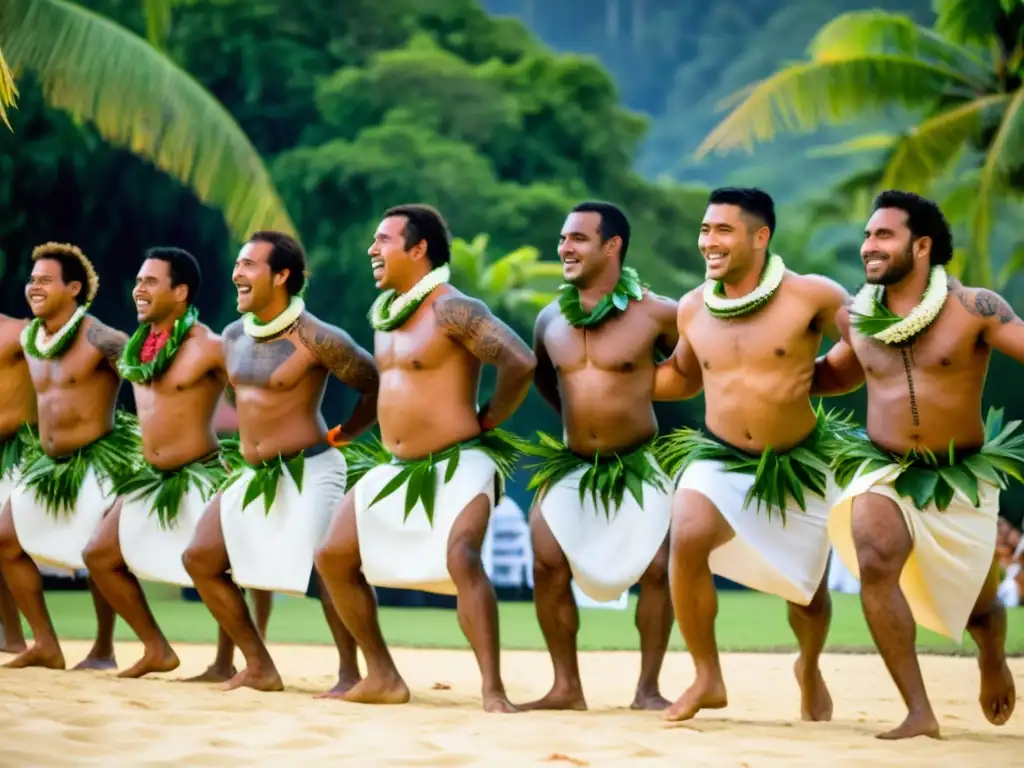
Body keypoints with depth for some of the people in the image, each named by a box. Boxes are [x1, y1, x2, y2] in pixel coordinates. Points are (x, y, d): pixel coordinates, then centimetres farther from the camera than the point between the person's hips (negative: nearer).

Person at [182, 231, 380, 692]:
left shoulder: (315, 338, -14)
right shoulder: (234, 336, 9)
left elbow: (376, 387, -7)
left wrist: (343, 434, -4)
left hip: (308, 471, -8)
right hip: (253, 474, 8)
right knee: (200, 559, 2)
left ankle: (349, 673, -6)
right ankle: (259, 667, 7)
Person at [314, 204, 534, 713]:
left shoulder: (451, 309, -16)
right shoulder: (382, 311, 12)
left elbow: (521, 362, -25)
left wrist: (490, 418, -13)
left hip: (458, 464, -9)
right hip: (393, 469, 9)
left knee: (461, 558, -29)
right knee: (333, 557, 5)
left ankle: (493, 691, -29)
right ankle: (383, 678, 13)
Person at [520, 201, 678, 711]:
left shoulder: (655, 314, -11)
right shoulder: (550, 319, 4)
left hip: (637, 468, -4)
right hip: (571, 467, 4)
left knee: (654, 569, -10)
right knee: (547, 565, -8)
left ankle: (648, 689, 3)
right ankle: (566, 688, 1)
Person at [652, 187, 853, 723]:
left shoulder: (810, 296, -12)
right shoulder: (692, 308, 1)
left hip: (797, 464, -1)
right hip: (718, 458, 1)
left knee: (806, 588, 12)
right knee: (687, 538, -29)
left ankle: (809, 669, 48)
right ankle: (706, 678, -14)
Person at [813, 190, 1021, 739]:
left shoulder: (973, 308, -13)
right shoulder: (856, 317, 2)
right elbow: (840, 374, 20)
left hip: (961, 478, -2)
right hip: (884, 470, 2)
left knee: (977, 607, 12)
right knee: (875, 563, -29)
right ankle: (919, 713, -25)